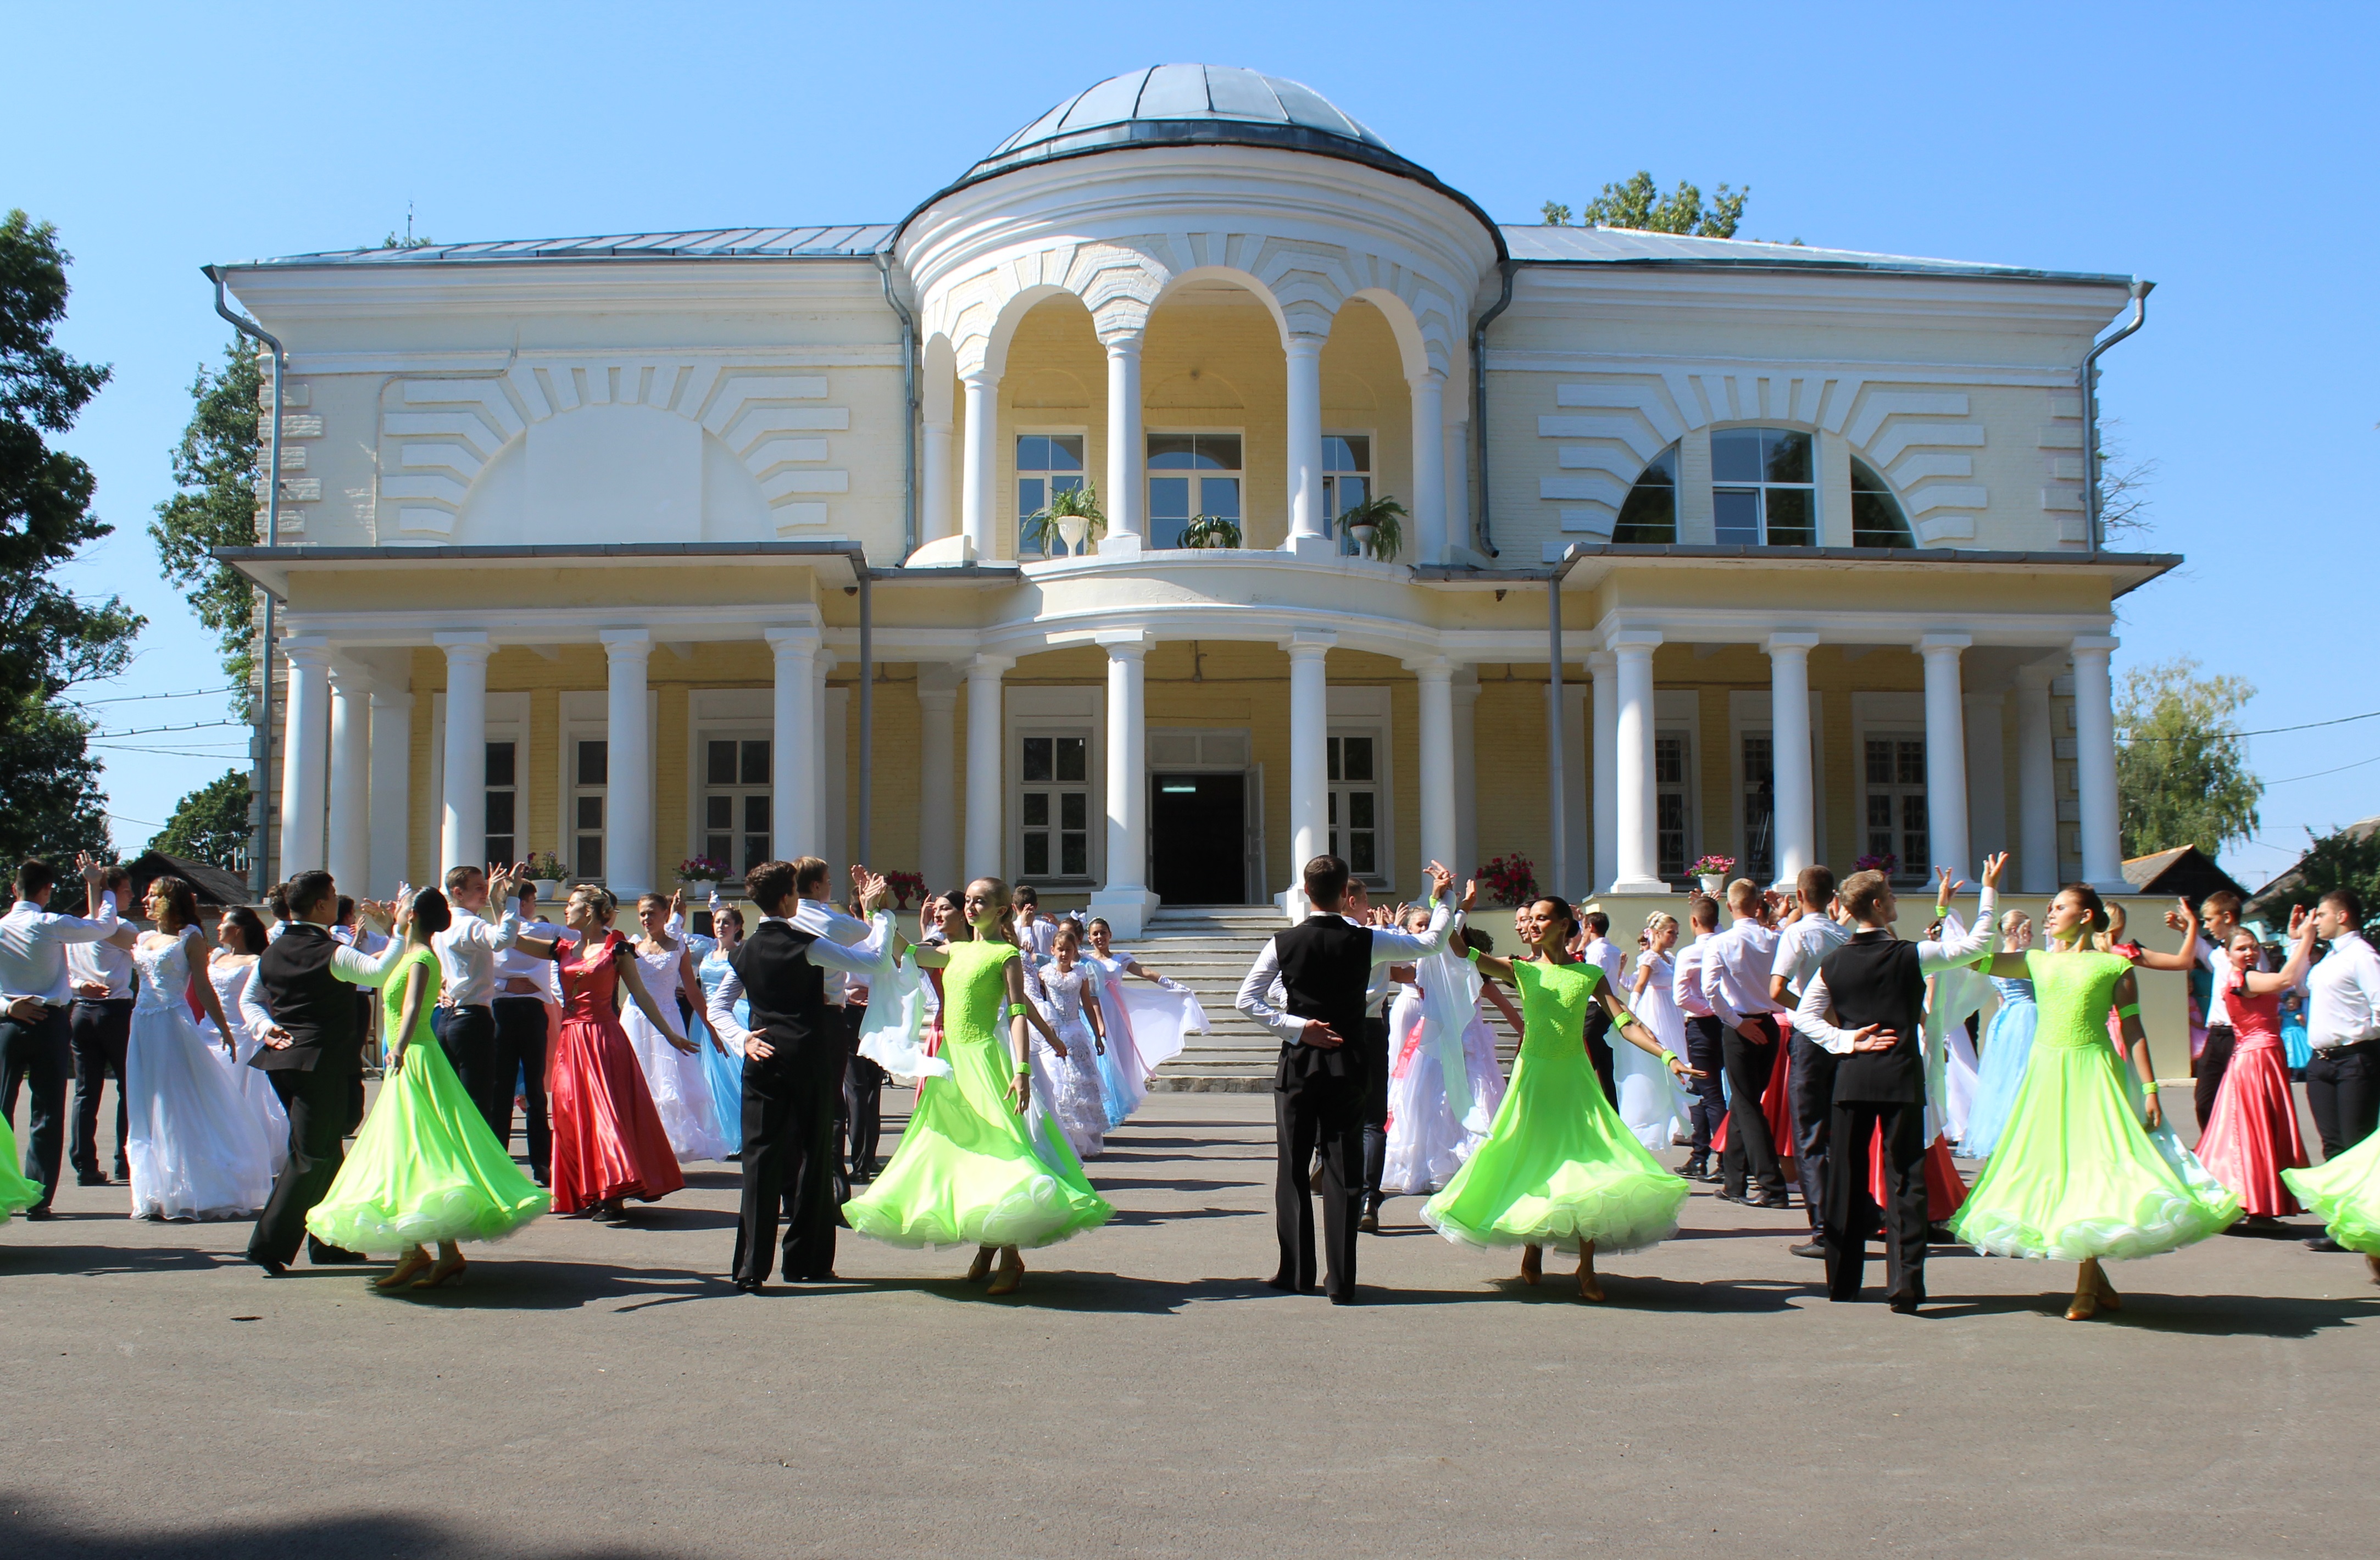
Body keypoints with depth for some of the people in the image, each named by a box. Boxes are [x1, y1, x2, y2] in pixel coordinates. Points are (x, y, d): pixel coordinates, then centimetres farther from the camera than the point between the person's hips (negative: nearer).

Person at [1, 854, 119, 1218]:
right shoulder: (52, 925, -10)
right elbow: (106, 926, 1)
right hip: (48, 1024, -3)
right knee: (47, 1114, 2)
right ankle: (38, 1199, 1)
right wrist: (97, 886, 12)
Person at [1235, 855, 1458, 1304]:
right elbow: (1431, 943, 6)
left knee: (1293, 1168, 11)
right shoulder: (1366, 941, -5)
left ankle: (1296, 1272, 15)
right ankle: (1341, 1282, 3)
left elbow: (1248, 1000, -9)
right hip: (1348, 1065, 0)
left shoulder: (1283, 943, -5)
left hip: (1299, 1064, 0)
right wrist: (1441, 899, 19)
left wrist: (1295, 1027, -8)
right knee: (1344, 1170, 3)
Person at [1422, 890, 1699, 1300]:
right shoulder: (1522, 971, 2)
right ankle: (1533, 1251, 27)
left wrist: (1668, 1057, -12)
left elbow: (1627, 1023, -2)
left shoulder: (1589, 974, 3)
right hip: (1534, 1075, 0)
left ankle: (1586, 1267, 3)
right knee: (1532, 1161, 6)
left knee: (1588, 1169, -8)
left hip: (1575, 1078, 0)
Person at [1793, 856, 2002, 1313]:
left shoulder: (1833, 963, 3)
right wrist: (1989, 891, 10)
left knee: (1846, 1177, 10)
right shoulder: (1910, 956, -6)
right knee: (1904, 1179, 0)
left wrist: (1846, 1040, 2)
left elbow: (1804, 1016, 2)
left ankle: (1842, 1280, 17)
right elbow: (1976, 945, 3)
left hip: (1851, 1079, 3)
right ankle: (1905, 1283, -6)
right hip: (1901, 1078, -3)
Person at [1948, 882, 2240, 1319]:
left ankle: (2087, 1288, 0)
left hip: (2093, 1074, -4)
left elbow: (2134, 1031, -1)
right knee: (2052, 1172, 5)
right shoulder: (2037, 963, 11)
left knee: (2091, 1169, -7)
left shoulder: (2114, 966, 1)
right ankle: (2096, 1279, 19)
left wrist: (2150, 1090, -6)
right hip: (2046, 1074, 4)